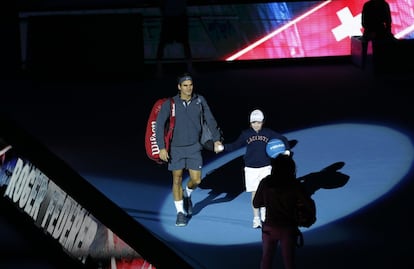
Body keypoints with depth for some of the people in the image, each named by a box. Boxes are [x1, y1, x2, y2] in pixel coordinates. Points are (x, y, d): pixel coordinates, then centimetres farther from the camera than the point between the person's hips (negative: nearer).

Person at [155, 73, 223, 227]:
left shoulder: (200, 100, -4)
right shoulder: (170, 104, -12)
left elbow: (210, 120, 6)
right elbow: (159, 125, -12)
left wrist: (216, 139, 1)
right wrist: (161, 147, -19)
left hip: (194, 147, 2)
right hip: (175, 148, -1)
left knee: (196, 180, -1)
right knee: (177, 180, 3)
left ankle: (187, 195, 33)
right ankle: (181, 212, 16)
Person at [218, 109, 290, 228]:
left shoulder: (268, 133, 0)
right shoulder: (245, 134, 0)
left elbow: (283, 139, 8)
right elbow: (235, 145, 5)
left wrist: (286, 150, -7)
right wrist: (223, 147, -10)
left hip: (265, 167, 0)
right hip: (250, 168, 0)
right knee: (255, 193, 4)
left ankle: (264, 212, 19)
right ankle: (256, 218, 16)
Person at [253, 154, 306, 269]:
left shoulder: (265, 183, -10)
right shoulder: (295, 185, -14)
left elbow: (256, 204, 0)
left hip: (269, 228, 1)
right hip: (288, 229, -1)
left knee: (266, 259, 18)